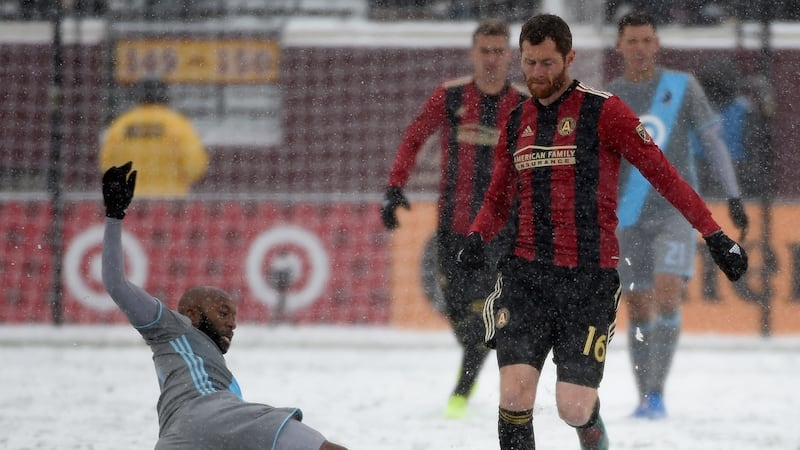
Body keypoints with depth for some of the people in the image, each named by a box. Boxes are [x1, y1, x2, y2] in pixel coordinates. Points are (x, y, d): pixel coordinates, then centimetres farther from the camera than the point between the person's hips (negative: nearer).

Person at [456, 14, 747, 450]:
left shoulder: (603, 111, -3)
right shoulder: (517, 122, 13)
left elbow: (663, 175, -3)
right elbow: (498, 198, 22)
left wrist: (715, 236, -9)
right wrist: (477, 237, 0)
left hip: (589, 279, -4)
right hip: (526, 275, 4)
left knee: (573, 408, -6)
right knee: (514, 396, -14)